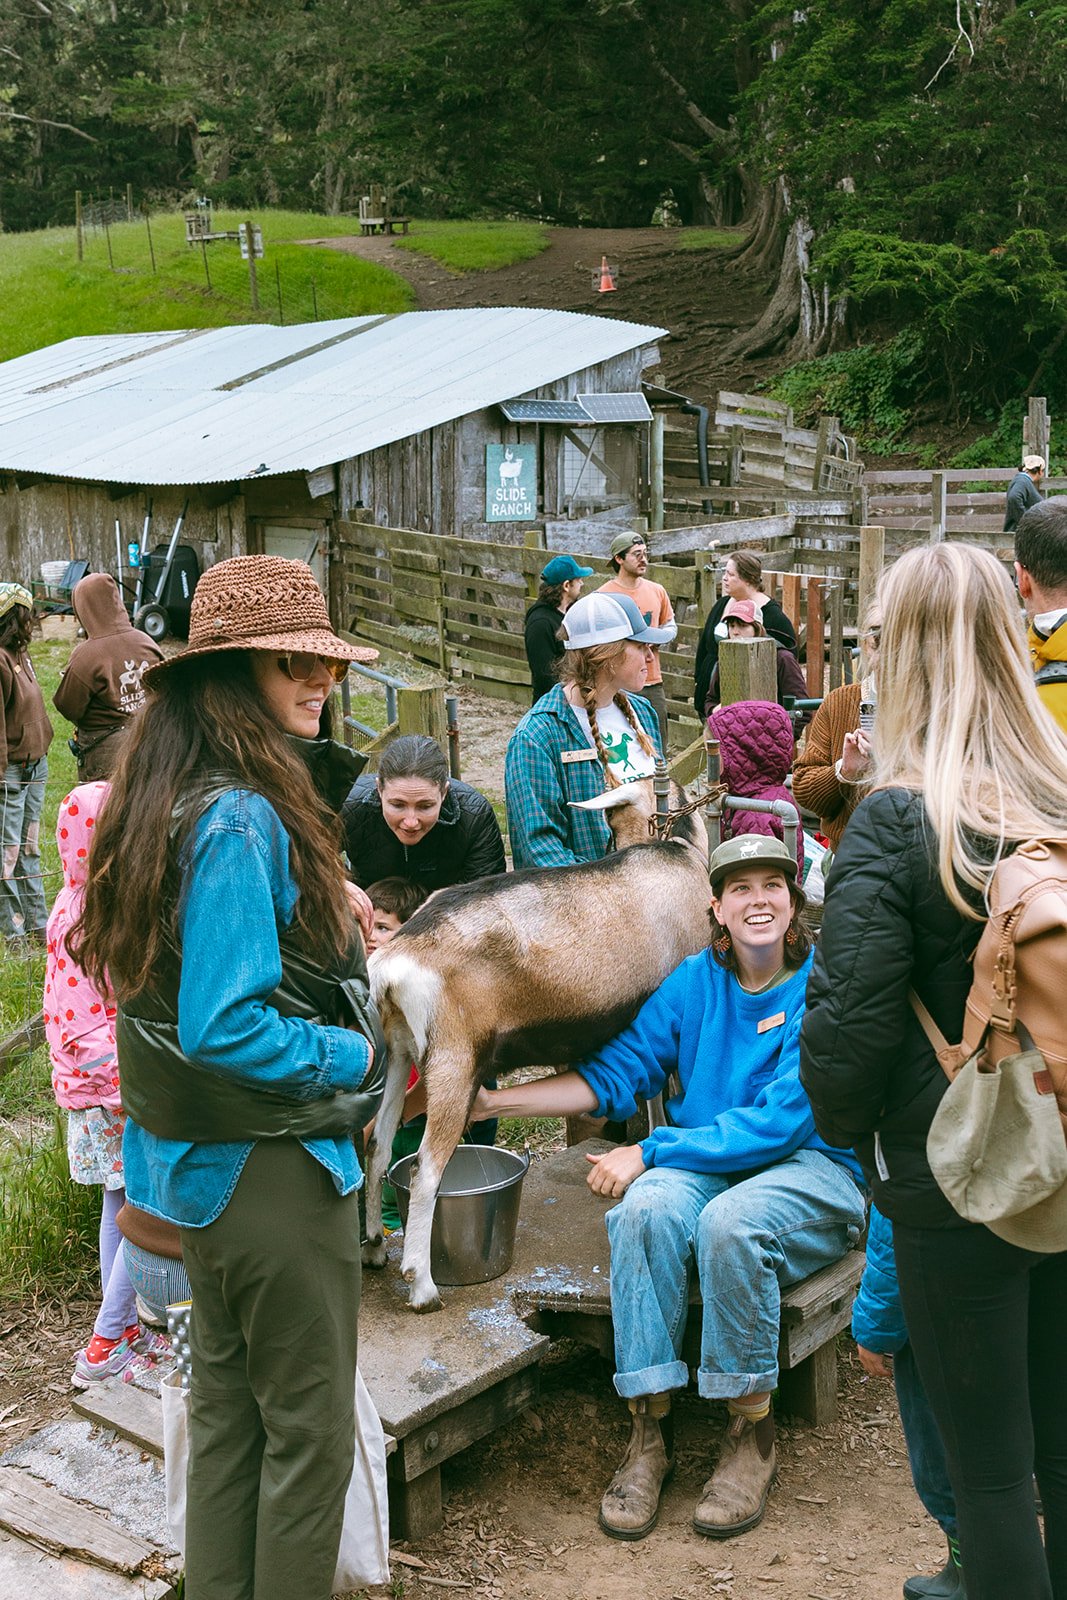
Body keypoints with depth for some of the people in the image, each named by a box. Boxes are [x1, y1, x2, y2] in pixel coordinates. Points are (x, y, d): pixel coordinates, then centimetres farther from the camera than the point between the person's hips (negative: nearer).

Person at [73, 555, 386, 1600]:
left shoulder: (168, 800, 5)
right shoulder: (242, 822, -24)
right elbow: (225, 1029, -28)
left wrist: (330, 926, 8)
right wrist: (354, 1055, -15)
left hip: (200, 1160, 9)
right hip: (273, 1163, -9)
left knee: (225, 1405, 21)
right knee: (309, 1428, 7)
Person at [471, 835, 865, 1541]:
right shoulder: (695, 980, 5)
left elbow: (782, 1121, -17)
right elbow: (618, 1071, 8)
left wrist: (650, 1152, -19)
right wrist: (496, 1102, 2)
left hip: (811, 1169, -4)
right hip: (708, 1161, 4)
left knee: (730, 1221, -36)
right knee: (648, 1208, -30)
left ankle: (752, 1435, -15)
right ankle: (650, 1429, -18)